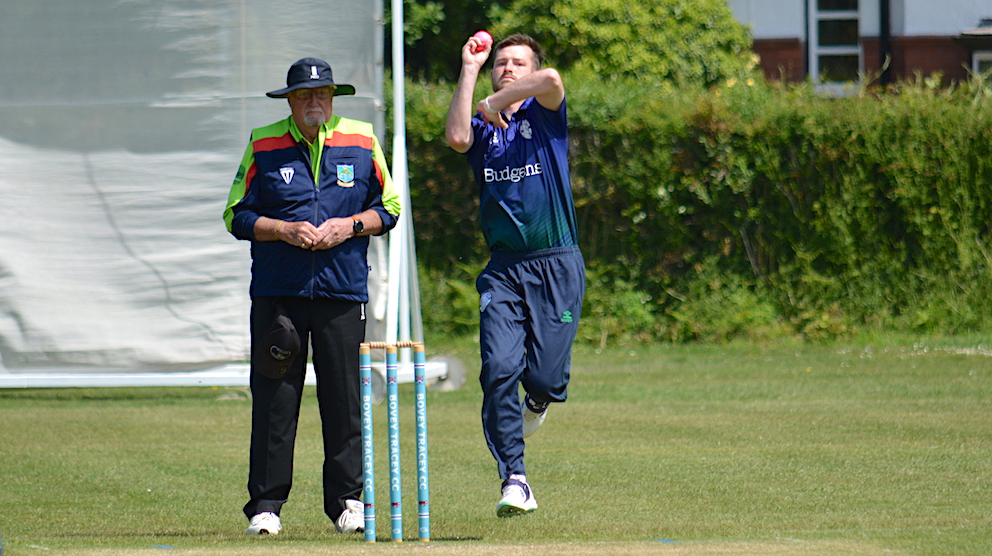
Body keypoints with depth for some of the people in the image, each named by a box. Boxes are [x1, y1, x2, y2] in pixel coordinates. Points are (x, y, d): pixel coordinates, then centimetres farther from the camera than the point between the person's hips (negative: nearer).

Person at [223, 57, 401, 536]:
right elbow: (237, 215, 5)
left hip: (342, 290, 1)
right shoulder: (264, 145, 4)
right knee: (274, 398, -4)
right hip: (277, 292, -1)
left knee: (344, 398, 0)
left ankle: (346, 501, 10)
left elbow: (388, 207, 13)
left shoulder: (361, 142, 7)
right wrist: (285, 230, -11)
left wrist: (350, 226, -6)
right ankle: (265, 504, 1)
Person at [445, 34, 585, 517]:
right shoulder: (482, 128, 13)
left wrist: (496, 102, -5)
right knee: (500, 370, -13)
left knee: (545, 377, -7)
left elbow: (552, 80, -17)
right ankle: (514, 481, -9)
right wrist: (469, 71, -4)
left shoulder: (544, 116, 6)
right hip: (503, 269, 2)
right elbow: (456, 138, -11)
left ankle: (536, 399, 31)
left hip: (557, 265, -2)